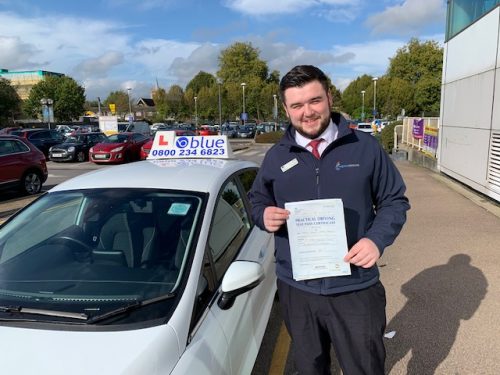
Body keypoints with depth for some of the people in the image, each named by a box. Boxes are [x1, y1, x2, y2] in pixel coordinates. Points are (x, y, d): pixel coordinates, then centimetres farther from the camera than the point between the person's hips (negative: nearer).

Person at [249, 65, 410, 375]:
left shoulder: (365, 146, -4)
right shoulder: (276, 156, 2)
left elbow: (395, 201, 2)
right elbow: (257, 200, 12)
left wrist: (377, 239, -16)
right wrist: (264, 215, -12)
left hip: (356, 289, -2)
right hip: (296, 289, 2)